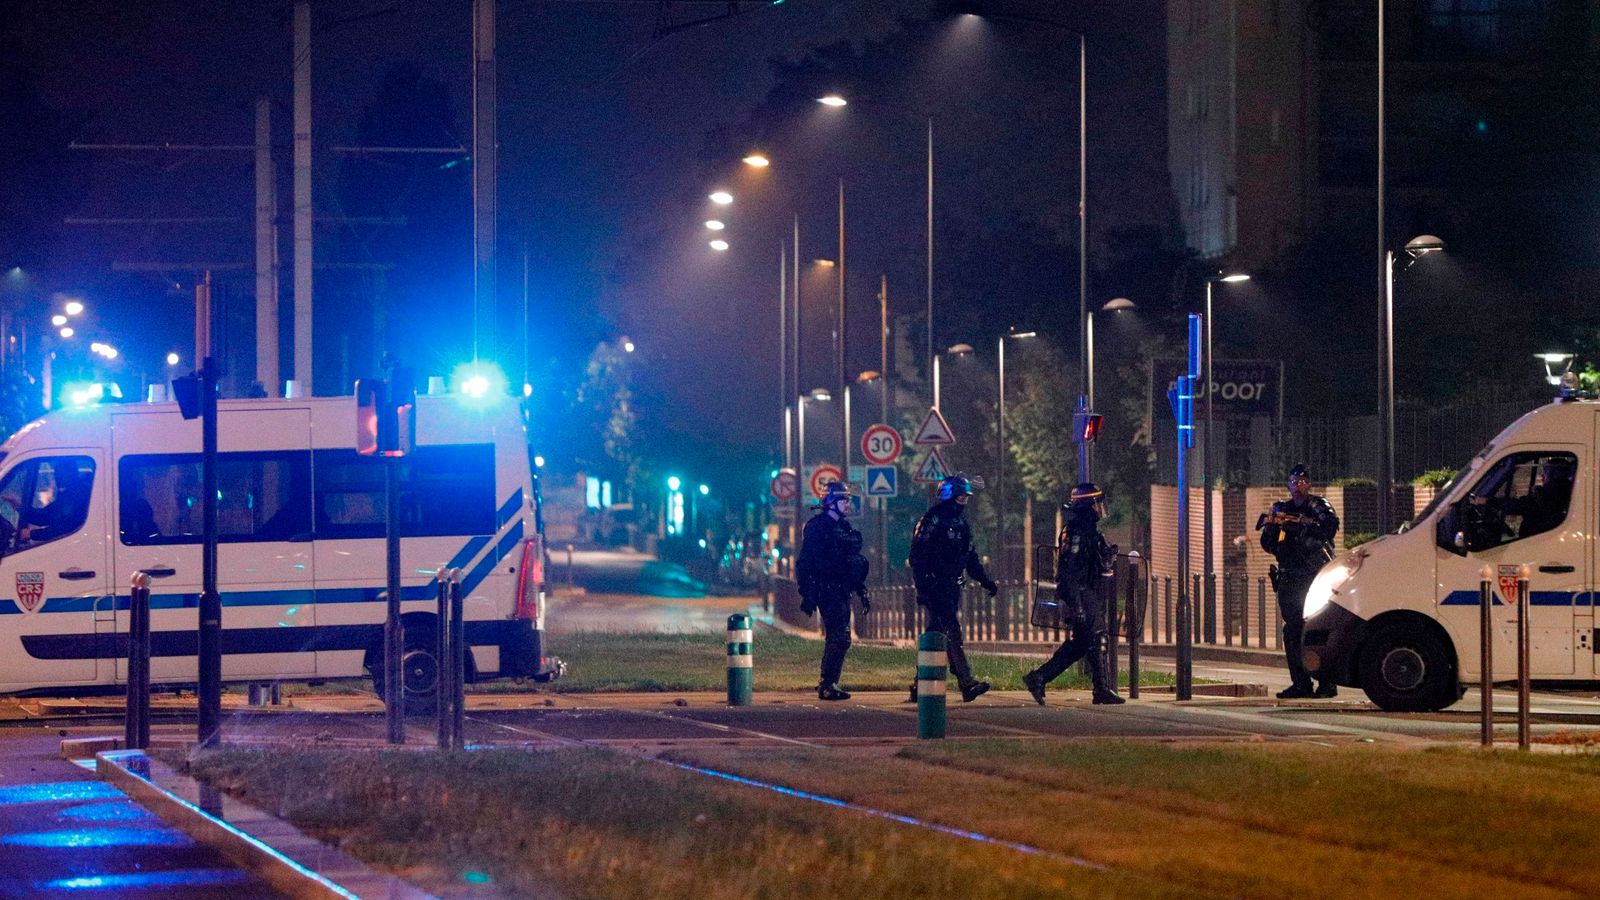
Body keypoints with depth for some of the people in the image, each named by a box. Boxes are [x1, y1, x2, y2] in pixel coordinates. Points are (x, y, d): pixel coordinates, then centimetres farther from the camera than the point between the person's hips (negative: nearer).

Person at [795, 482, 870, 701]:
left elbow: (855, 562, 24)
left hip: (842, 591, 9)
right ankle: (828, 684, -12)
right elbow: (806, 562, -13)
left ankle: (827, 683, 20)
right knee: (839, 637, -14)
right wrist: (807, 594, -18)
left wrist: (862, 592, 21)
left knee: (836, 638, 12)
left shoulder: (844, 527, 18)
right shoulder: (817, 527, -9)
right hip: (827, 590, -9)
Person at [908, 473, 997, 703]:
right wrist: (923, 586, -21)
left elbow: (970, 557, 24)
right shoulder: (932, 520, -10)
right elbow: (918, 555, -15)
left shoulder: (961, 523, 17)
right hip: (934, 587, -9)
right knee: (953, 633, -16)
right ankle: (967, 684, -23)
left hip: (952, 587, 9)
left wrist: (986, 581, 16)